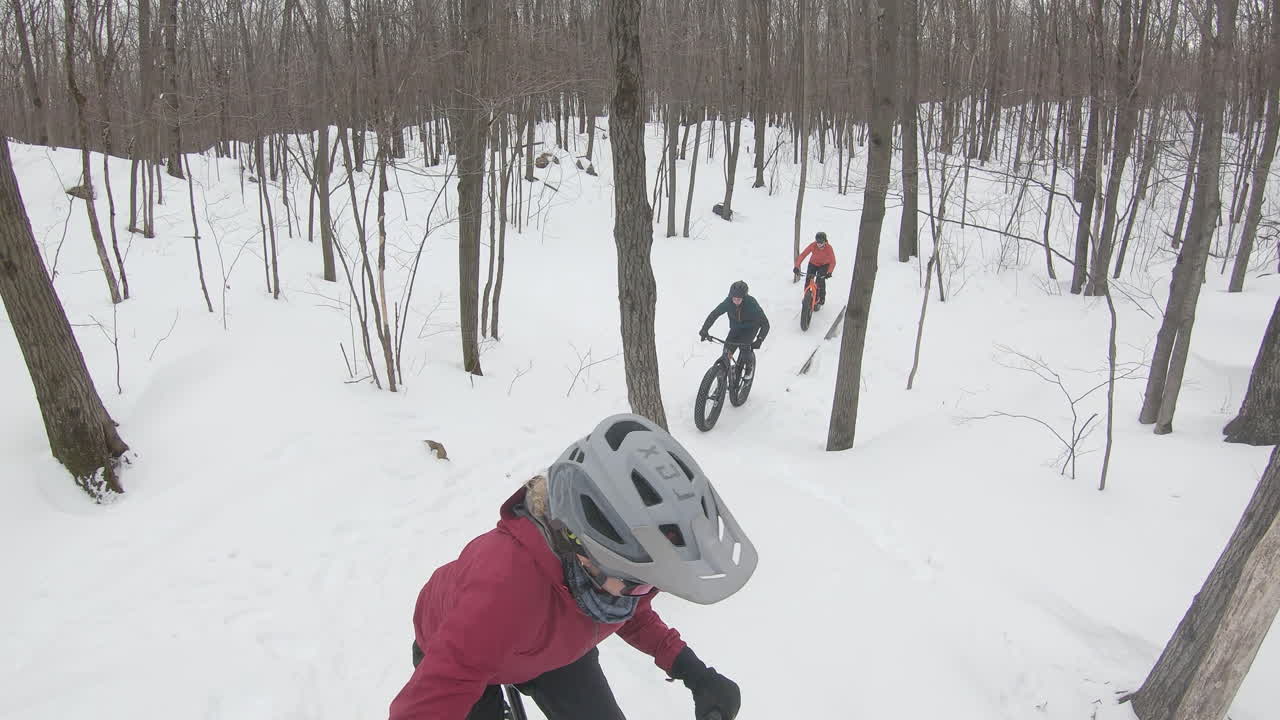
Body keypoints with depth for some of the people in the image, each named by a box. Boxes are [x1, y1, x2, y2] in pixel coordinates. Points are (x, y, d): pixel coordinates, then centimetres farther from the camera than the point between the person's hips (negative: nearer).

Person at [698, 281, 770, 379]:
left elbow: (765, 324, -31)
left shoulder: (751, 303, -34)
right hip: (736, 327, 3)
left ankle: (749, 367, 3)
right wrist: (704, 330, -31)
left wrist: (759, 340, -44)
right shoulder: (728, 302, -26)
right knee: (727, 350, -11)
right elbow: (714, 314, -18)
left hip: (751, 327, -3)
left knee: (744, 346, -25)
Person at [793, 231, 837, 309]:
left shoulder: (828, 248, -31)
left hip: (824, 265, -2)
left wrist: (829, 272, -51)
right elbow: (803, 255, -30)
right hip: (813, 264, 2)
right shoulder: (813, 245, -28)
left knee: (821, 280, -19)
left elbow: (833, 261, -35)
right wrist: (797, 266, -41)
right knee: (807, 280, -10)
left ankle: (821, 299, 2)